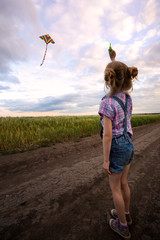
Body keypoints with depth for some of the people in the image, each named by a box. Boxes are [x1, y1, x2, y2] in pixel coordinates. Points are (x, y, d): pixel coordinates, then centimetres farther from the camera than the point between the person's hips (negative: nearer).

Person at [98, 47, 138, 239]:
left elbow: (107, 135, -23)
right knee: (123, 183, 26)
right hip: (129, 145, 8)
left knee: (115, 188, 15)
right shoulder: (127, 97, 0)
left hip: (116, 148, -7)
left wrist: (106, 160, -14)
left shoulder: (107, 102, -23)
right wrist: (114, 59, 31)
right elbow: (120, 78, 22)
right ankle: (125, 214, 48)